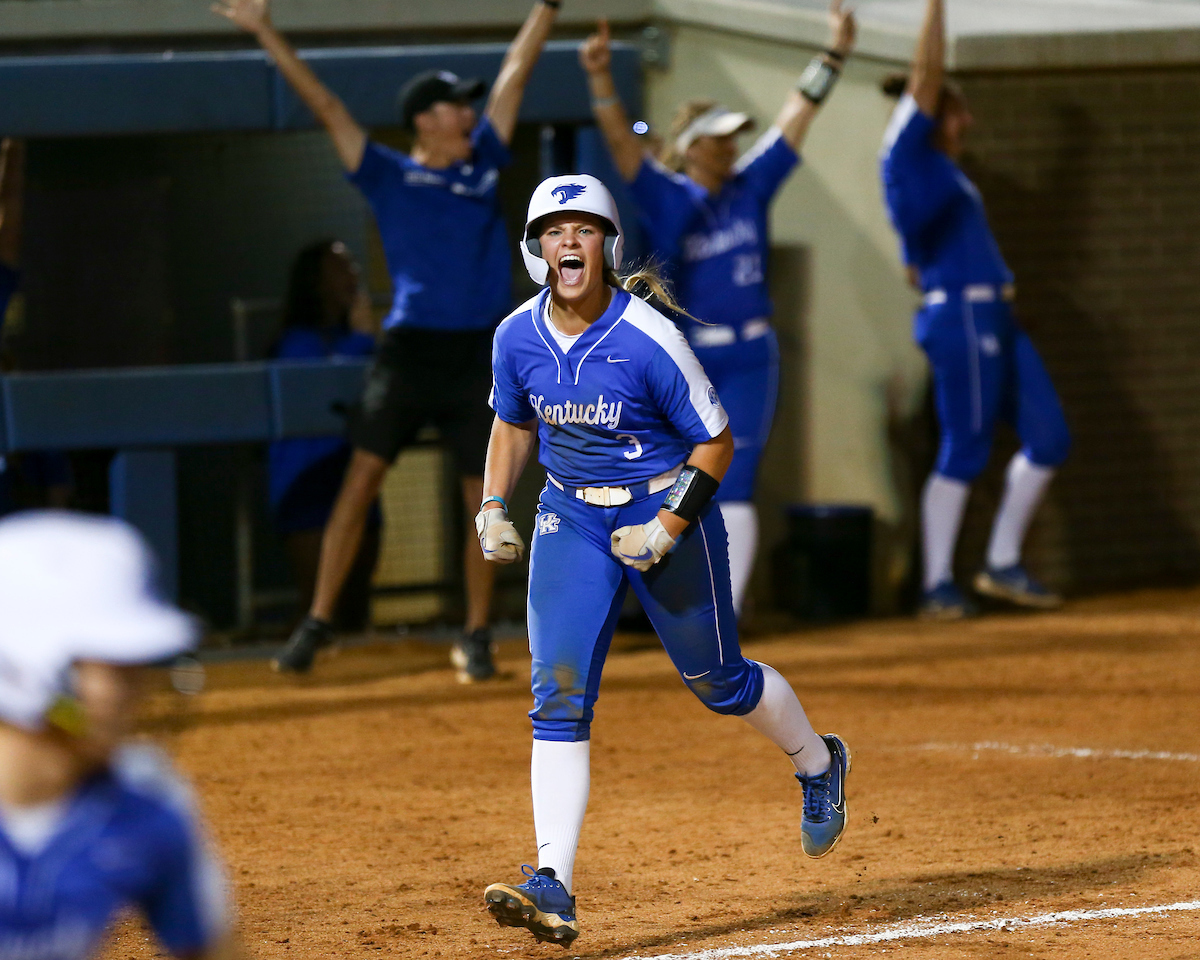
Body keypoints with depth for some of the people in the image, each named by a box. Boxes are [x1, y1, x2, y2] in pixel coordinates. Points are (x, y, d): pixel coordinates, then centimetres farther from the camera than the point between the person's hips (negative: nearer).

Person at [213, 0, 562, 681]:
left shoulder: (484, 163, 13)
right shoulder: (390, 177, 4)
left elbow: (517, 74, 15)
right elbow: (325, 106, 0)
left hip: (480, 356, 3)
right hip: (411, 350, -3)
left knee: (482, 499, 4)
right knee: (360, 483, -8)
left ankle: (477, 638, 14)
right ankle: (319, 622, -3)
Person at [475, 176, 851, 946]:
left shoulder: (651, 340, -22)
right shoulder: (518, 338, -7)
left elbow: (716, 442, -13)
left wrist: (668, 529, -20)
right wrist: (493, 507, 1)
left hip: (667, 510, -4)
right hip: (571, 520, 4)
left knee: (717, 680, 11)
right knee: (559, 692, -10)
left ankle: (818, 763, 44)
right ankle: (553, 886, -15)